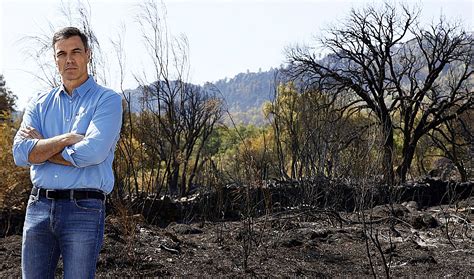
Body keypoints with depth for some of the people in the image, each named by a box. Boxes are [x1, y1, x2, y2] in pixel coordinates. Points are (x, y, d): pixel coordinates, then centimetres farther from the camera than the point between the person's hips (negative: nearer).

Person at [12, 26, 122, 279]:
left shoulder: (107, 100, -1)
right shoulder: (39, 104, 13)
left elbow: (92, 152, -16)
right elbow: (20, 153, -1)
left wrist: (41, 147, -3)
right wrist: (67, 138, -11)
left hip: (84, 210, -4)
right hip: (38, 207, 4)